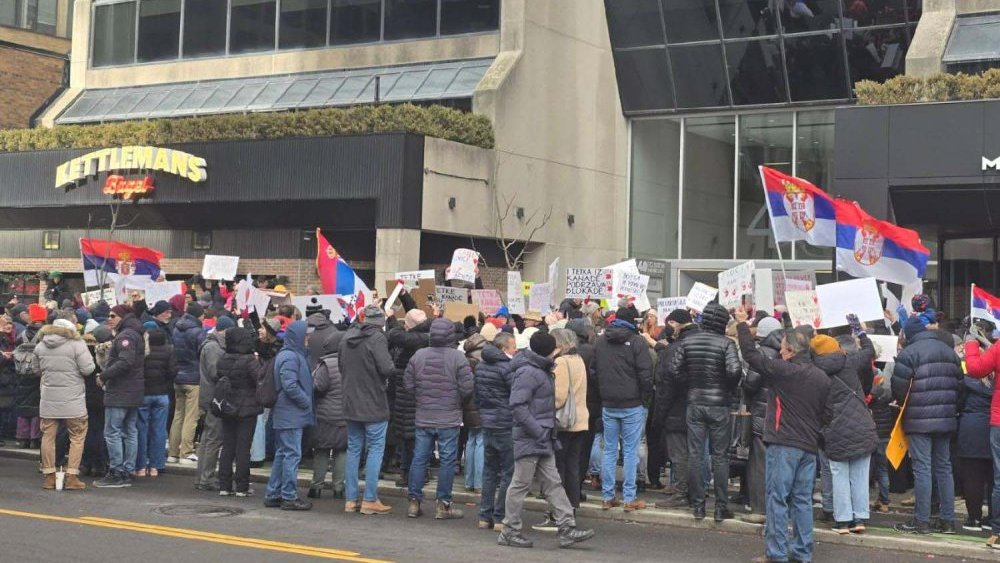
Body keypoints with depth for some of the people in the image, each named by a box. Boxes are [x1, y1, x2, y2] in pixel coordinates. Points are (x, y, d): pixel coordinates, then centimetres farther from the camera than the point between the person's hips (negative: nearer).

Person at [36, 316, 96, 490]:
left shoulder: (40, 346, 5)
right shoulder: (77, 345, -10)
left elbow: (39, 369, 16)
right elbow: (88, 369, -12)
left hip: (48, 402, 4)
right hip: (72, 401, -4)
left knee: (48, 436, 11)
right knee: (77, 437, 6)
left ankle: (49, 476, 13)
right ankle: (72, 477, 2)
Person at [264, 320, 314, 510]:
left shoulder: (296, 355, 15)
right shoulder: (290, 357, -16)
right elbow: (290, 386, -22)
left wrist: (307, 404, 14)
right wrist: (307, 403, -12)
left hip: (285, 415, 10)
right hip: (291, 415, -10)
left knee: (282, 454, 14)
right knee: (292, 454, -5)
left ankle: (273, 495, 20)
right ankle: (289, 497, 0)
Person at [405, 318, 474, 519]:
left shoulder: (418, 355, 0)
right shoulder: (457, 357, -11)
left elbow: (408, 384, 4)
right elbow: (467, 388, -13)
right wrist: (459, 403, 8)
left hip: (423, 417, 4)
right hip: (449, 419, -4)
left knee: (419, 458, 10)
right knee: (448, 460, 3)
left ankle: (414, 501, 14)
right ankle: (443, 504, 5)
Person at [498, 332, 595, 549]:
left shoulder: (541, 370, 14)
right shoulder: (527, 372, -17)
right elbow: (517, 405, -25)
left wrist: (548, 430, 13)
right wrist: (537, 431, -22)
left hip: (543, 439, 10)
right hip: (529, 439, -10)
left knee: (553, 483, 9)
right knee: (521, 484, -1)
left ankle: (567, 528, 11)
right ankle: (509, 531, 8)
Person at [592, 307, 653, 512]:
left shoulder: (600, 342, 5)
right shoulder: (636, 342, -11)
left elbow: (594, 371, 12)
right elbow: (646, 374, -14)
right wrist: (647, 395, 3)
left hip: (608, 405, 5)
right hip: (632, 405, -4)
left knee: (609, 450, 10)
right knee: (630, 451, 1)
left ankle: (607, 497, 12)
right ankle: (629, 499, 2)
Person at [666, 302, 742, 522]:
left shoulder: (686, 342, 1)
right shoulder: (726, 343, -10)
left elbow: (673, 371, -4)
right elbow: (734, 371, -22)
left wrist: (691, 381, 9)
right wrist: (730, 388, -3)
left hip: (694, 403, 3)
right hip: (719, 405, -3)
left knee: (694, 455, 7)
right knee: (720, 456, 5)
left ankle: (697, 505, 11)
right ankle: (721, 507, 8)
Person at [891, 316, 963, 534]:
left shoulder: (909, 353, -9)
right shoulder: (950, 352, 13)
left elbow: (898, 388, -12)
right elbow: (959, 384, 14)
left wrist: (904, 403, 8)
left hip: (919, 420, -6)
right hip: (946, 419, 6)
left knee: (922, 469, -4)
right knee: (944, 468, 11)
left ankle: (922, 520, -3)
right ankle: (948, 520, 12)